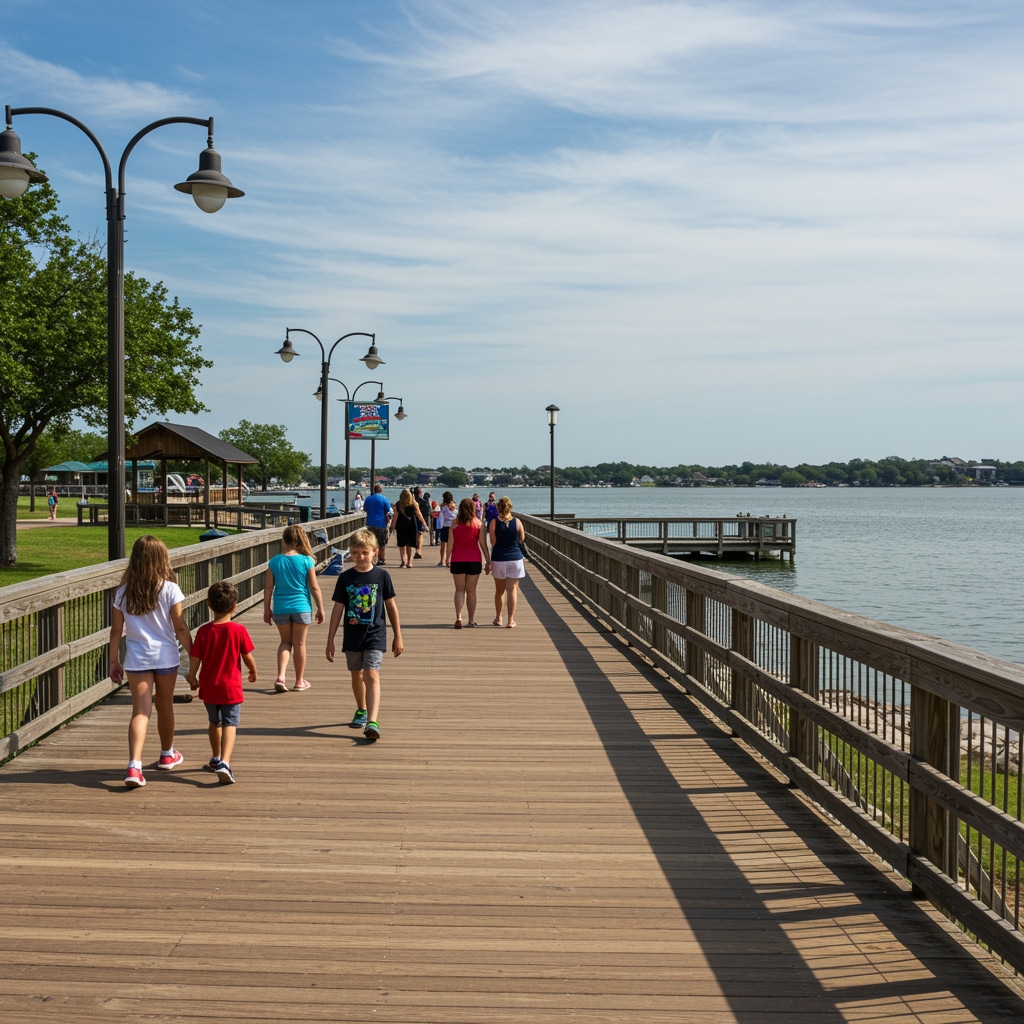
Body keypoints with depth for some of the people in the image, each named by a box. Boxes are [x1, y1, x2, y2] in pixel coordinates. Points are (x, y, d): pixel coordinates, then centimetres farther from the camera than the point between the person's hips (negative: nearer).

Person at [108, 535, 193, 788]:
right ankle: (167, 755, 38)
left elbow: (116, 630, 3)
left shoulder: (123, 592, -1)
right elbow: (180, 629, -9)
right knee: (164, 706, 18)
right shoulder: (170, 589, -8)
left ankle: (134, 765, -20)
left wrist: (114, 661, 12)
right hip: (166, 656, -1)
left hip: (136, 659, 1)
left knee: (140, 710, -3)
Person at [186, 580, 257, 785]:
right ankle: (224, 762, -24)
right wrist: (253, 671, 16)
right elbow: (248, 657, -5)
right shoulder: (239, 630, -11)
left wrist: (192, 678, 15)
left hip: (208, 687, 3)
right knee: (229, 725, -5)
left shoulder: (204, 631, -7)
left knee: (215, 723, 21)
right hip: (231, 687, -3)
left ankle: (216, 759, 37)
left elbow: (194, 659, -3)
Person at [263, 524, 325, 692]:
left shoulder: (274, 562, -5)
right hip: (301, 607, -1)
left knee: (285, 642, 16)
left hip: (281, 608, 1)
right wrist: (320, 608, 5)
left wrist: (267, 609, 10)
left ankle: (280, 676, -1)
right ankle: (299, 681, 20)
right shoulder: (307, 561, -8)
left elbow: (268, 588, -2)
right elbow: (314, 587, -5)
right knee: (299, 643, 10)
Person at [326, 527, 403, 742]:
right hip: (352, 636, 3)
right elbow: (338, 609, 4)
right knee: (357, 675, 17)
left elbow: (391, 606, 4)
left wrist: (397, 636, 7)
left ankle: (372, 722, -24)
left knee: (372, 676, -15)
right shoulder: (345, 578, 0)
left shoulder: (382, 575, -4)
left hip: (375, 635, -3)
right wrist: (330, 640, 4)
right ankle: (361, 711, 40)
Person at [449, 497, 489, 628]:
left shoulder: (455, 523, -2)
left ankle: (458, 617, -10)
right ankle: (471, 620, 16)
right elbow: (483, 544, -3)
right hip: (474, 559, 0)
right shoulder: (478, 523, -4)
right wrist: (488, 561, 3)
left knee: (459, 589, 8)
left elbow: (450, 543, -2)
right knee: (471, 590, 10)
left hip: (457, 559, 0)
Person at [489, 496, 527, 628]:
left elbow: (493, 543, -8)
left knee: (500, 590, 14)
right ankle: (511, 620, -1)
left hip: (498, 559, 0)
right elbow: (522, 539, 6)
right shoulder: (517, 522, -5)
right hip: (515, 558, 0)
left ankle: (498, 618, 23)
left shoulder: (494, 523, -7)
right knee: (512, 590, 2)